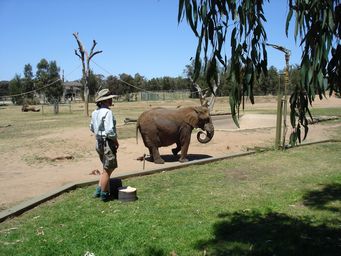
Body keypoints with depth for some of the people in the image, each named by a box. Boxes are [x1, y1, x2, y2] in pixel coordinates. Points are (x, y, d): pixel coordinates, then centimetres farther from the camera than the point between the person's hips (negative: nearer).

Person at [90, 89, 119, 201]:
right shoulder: (107, 112, -19)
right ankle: (104, 195, 16)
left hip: (99, 142, 9)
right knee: (108, 170, 5)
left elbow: (92, 128, 19)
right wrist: (116, 141, -10)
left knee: (106, 168, 23)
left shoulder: (95, 112, 9)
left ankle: (99, 190, 28)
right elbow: (110, 131, -25)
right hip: (108, 143, -9)